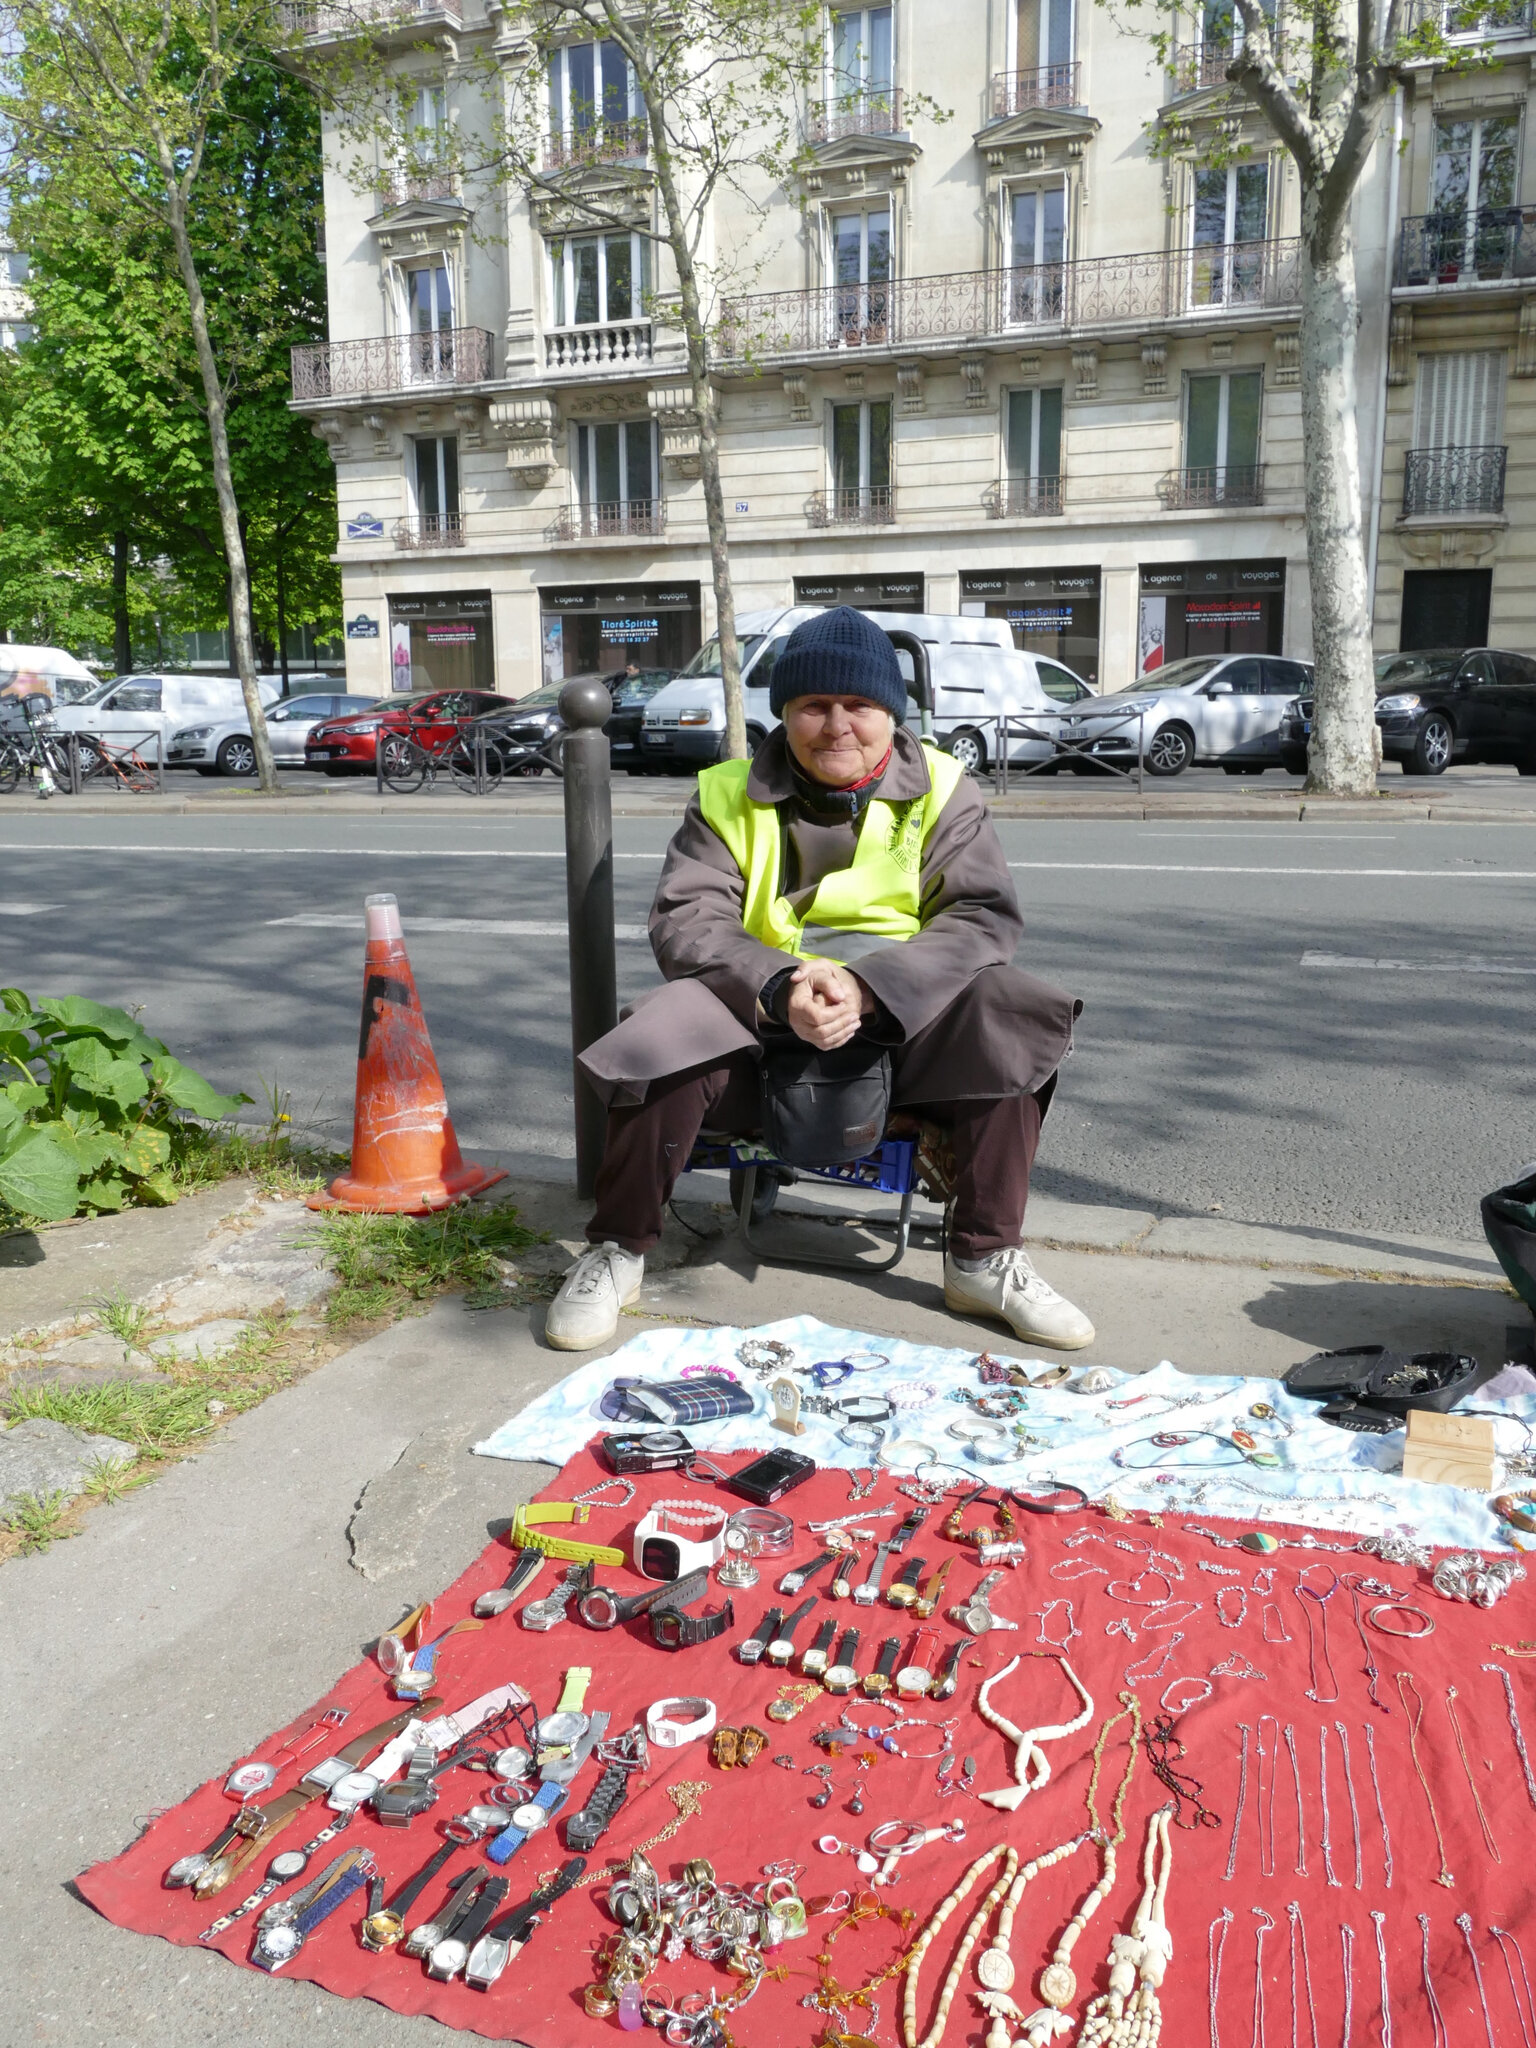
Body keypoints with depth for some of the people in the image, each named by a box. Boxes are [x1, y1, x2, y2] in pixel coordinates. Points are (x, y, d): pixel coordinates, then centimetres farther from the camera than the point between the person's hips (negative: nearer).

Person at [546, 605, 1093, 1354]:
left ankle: (985, 1261, -13)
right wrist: (780, 989, -27)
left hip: (900, 1024, 1)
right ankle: (617, 1251, -9)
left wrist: (867, 987, -27)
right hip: (755, 1019, 0)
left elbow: (983, 918, -9)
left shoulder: (940, 792, 3)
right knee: (667, 1032, -30)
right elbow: (684, 919, -7)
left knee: (1003, 1012, -26)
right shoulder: (730, 795, 4)